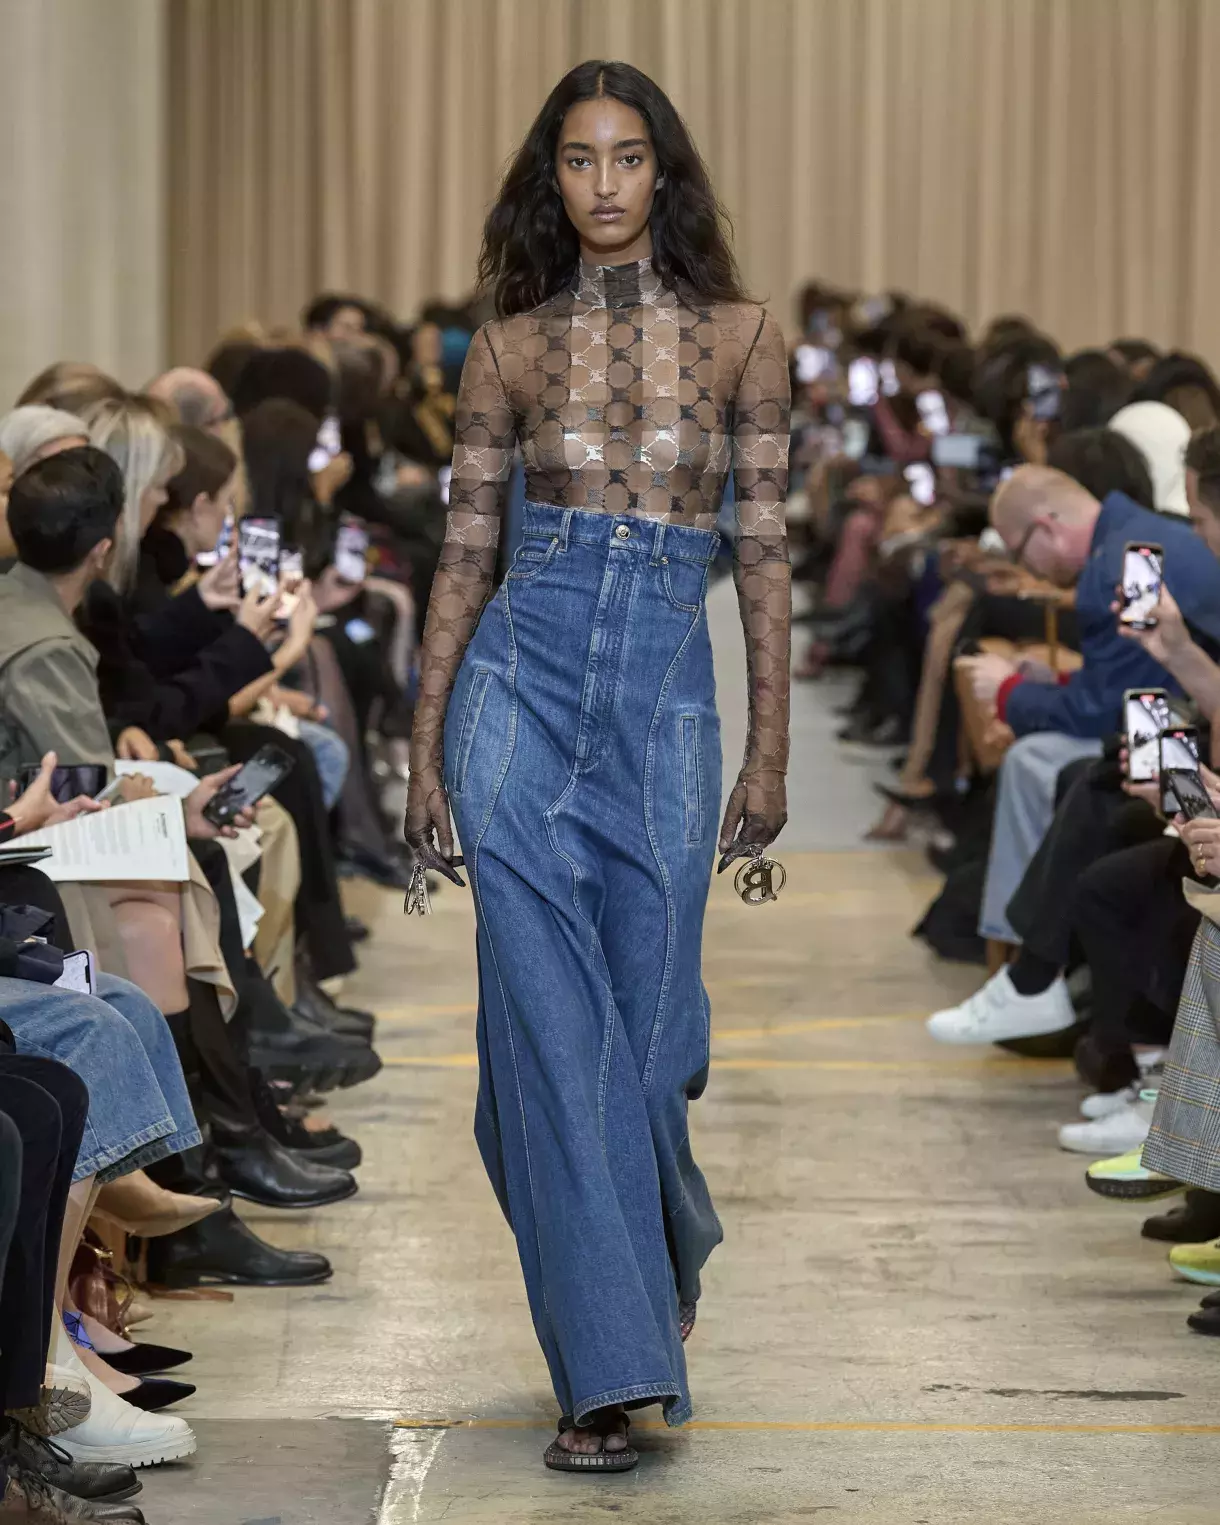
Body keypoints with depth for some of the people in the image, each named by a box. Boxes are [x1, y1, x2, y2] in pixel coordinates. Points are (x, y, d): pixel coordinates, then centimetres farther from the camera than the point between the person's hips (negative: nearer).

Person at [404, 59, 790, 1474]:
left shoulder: (739, 336, 6)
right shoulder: (509, 348, 6)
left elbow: (764, 552, 5)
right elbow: (463, 555, 8)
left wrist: (769, 748, 1)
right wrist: (426, 751, 5)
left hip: (666, 696, 0)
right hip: (523, 681, 0)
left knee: (646, 1024, 3)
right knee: (551, 1027, -7)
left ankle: (666, 1245, 37)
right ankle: (607, 1370, -4)